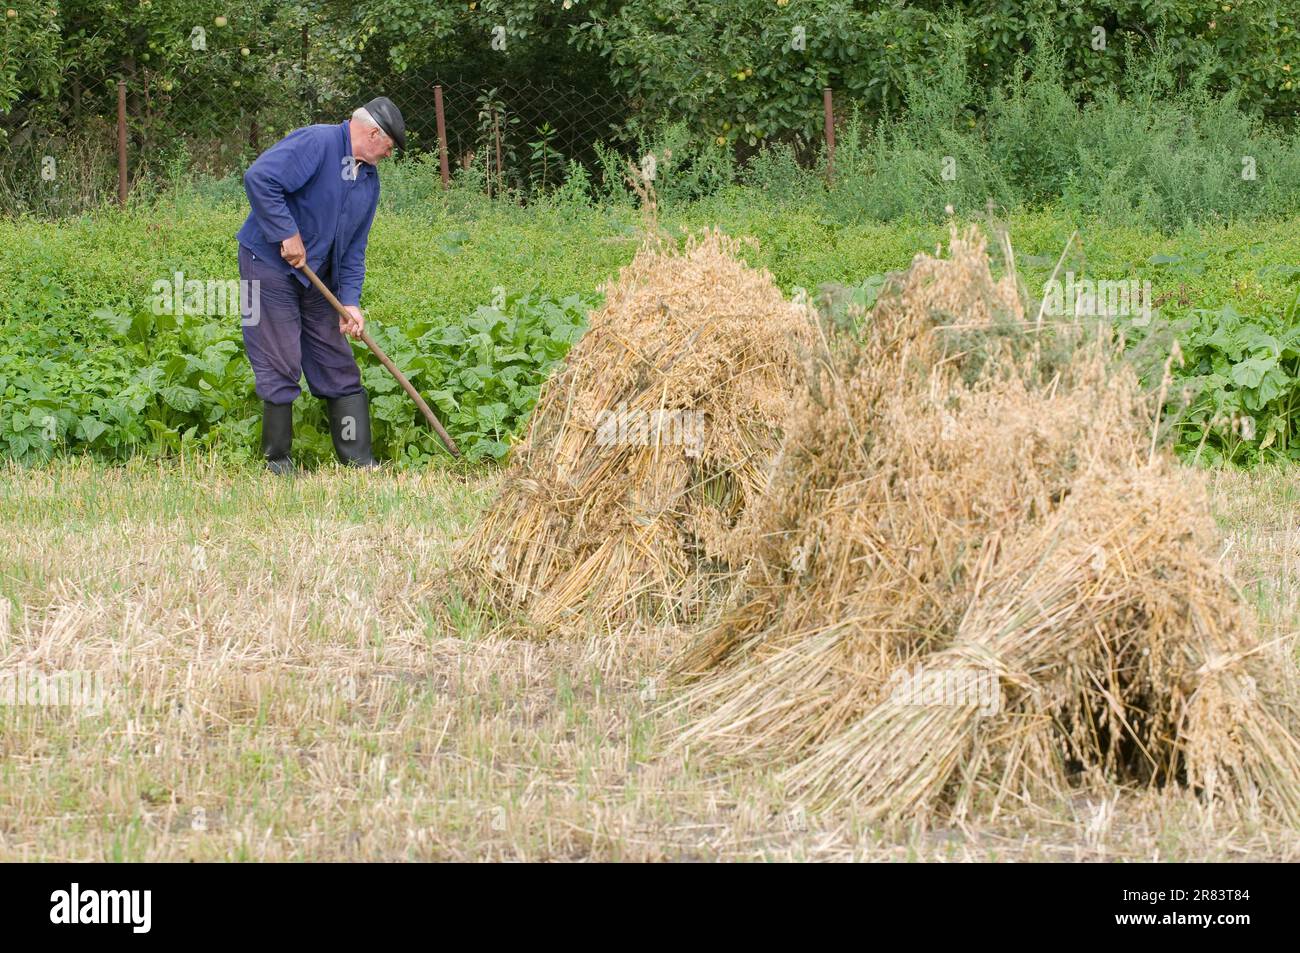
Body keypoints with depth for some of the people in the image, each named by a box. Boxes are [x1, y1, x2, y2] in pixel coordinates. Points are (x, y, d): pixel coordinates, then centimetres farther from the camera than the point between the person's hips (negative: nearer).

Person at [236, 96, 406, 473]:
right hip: (269, 267, -8)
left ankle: (359, 461, 10)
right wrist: (288, 234, -25)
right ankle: (278, 460, 5)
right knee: (280, 367, -6)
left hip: (318, 279, 8)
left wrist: (350, 301, 1)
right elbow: (259, 178, -28)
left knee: (339, 367, 6)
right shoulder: (315, 143, -17)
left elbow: (354, 248, 13)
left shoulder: (369, 178, 11)